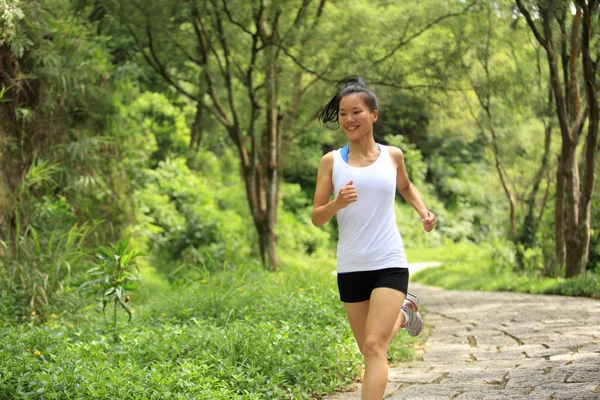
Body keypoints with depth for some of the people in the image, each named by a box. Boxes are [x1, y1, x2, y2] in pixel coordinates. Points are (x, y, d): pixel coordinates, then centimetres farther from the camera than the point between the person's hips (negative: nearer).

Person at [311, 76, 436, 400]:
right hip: (350, 269, 2)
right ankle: (404, 313, 44)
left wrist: (422, 210, 8)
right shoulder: (331, 161, 0)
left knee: (374, 346, -15)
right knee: (368, 350, 14)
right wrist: (338, 203, -20)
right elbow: (316, 218, 1)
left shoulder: (392, 156, 4)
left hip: (390, 265, -2)